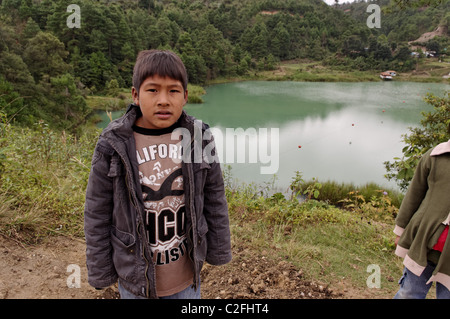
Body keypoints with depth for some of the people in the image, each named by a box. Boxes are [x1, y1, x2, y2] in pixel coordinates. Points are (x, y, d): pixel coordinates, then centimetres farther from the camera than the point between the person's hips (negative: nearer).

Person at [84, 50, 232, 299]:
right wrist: (99, 273, 0)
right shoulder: (113, 146, -15)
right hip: (135, 277, -1)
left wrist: (219, 250, 7)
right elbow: (97, 213, -6)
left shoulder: (198, 139, -11)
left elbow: (214, 199, -1)